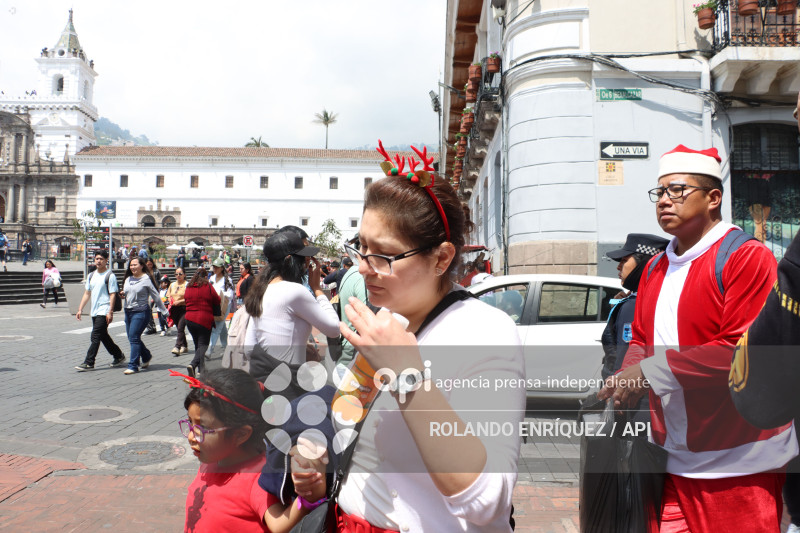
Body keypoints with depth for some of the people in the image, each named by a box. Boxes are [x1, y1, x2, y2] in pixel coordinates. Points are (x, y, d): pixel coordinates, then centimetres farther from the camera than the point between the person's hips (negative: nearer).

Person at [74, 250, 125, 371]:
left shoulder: (110, 276, -7)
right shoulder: (91, 276, 14)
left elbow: (112, 295, -12)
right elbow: (87, 293, 18)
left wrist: (110, 312, -18)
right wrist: (80, 309, 12)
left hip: (104, 312, -8)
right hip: (94, 311, 8)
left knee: (95, 336, -10)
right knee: (104, 336, 14)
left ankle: (88, 362, -7)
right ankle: (119, 356, 26)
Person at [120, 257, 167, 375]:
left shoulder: (146, 279, -6)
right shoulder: (128, 279, 12)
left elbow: (155, 296, -3)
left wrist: (164, 311, 0)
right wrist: (122, 295, 0)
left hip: (141, 312, -7)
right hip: (128, 311, 7)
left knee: (134, 337, -12)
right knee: (132, 337, 10)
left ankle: (133, 365, -7)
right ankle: (146, 356, 32)